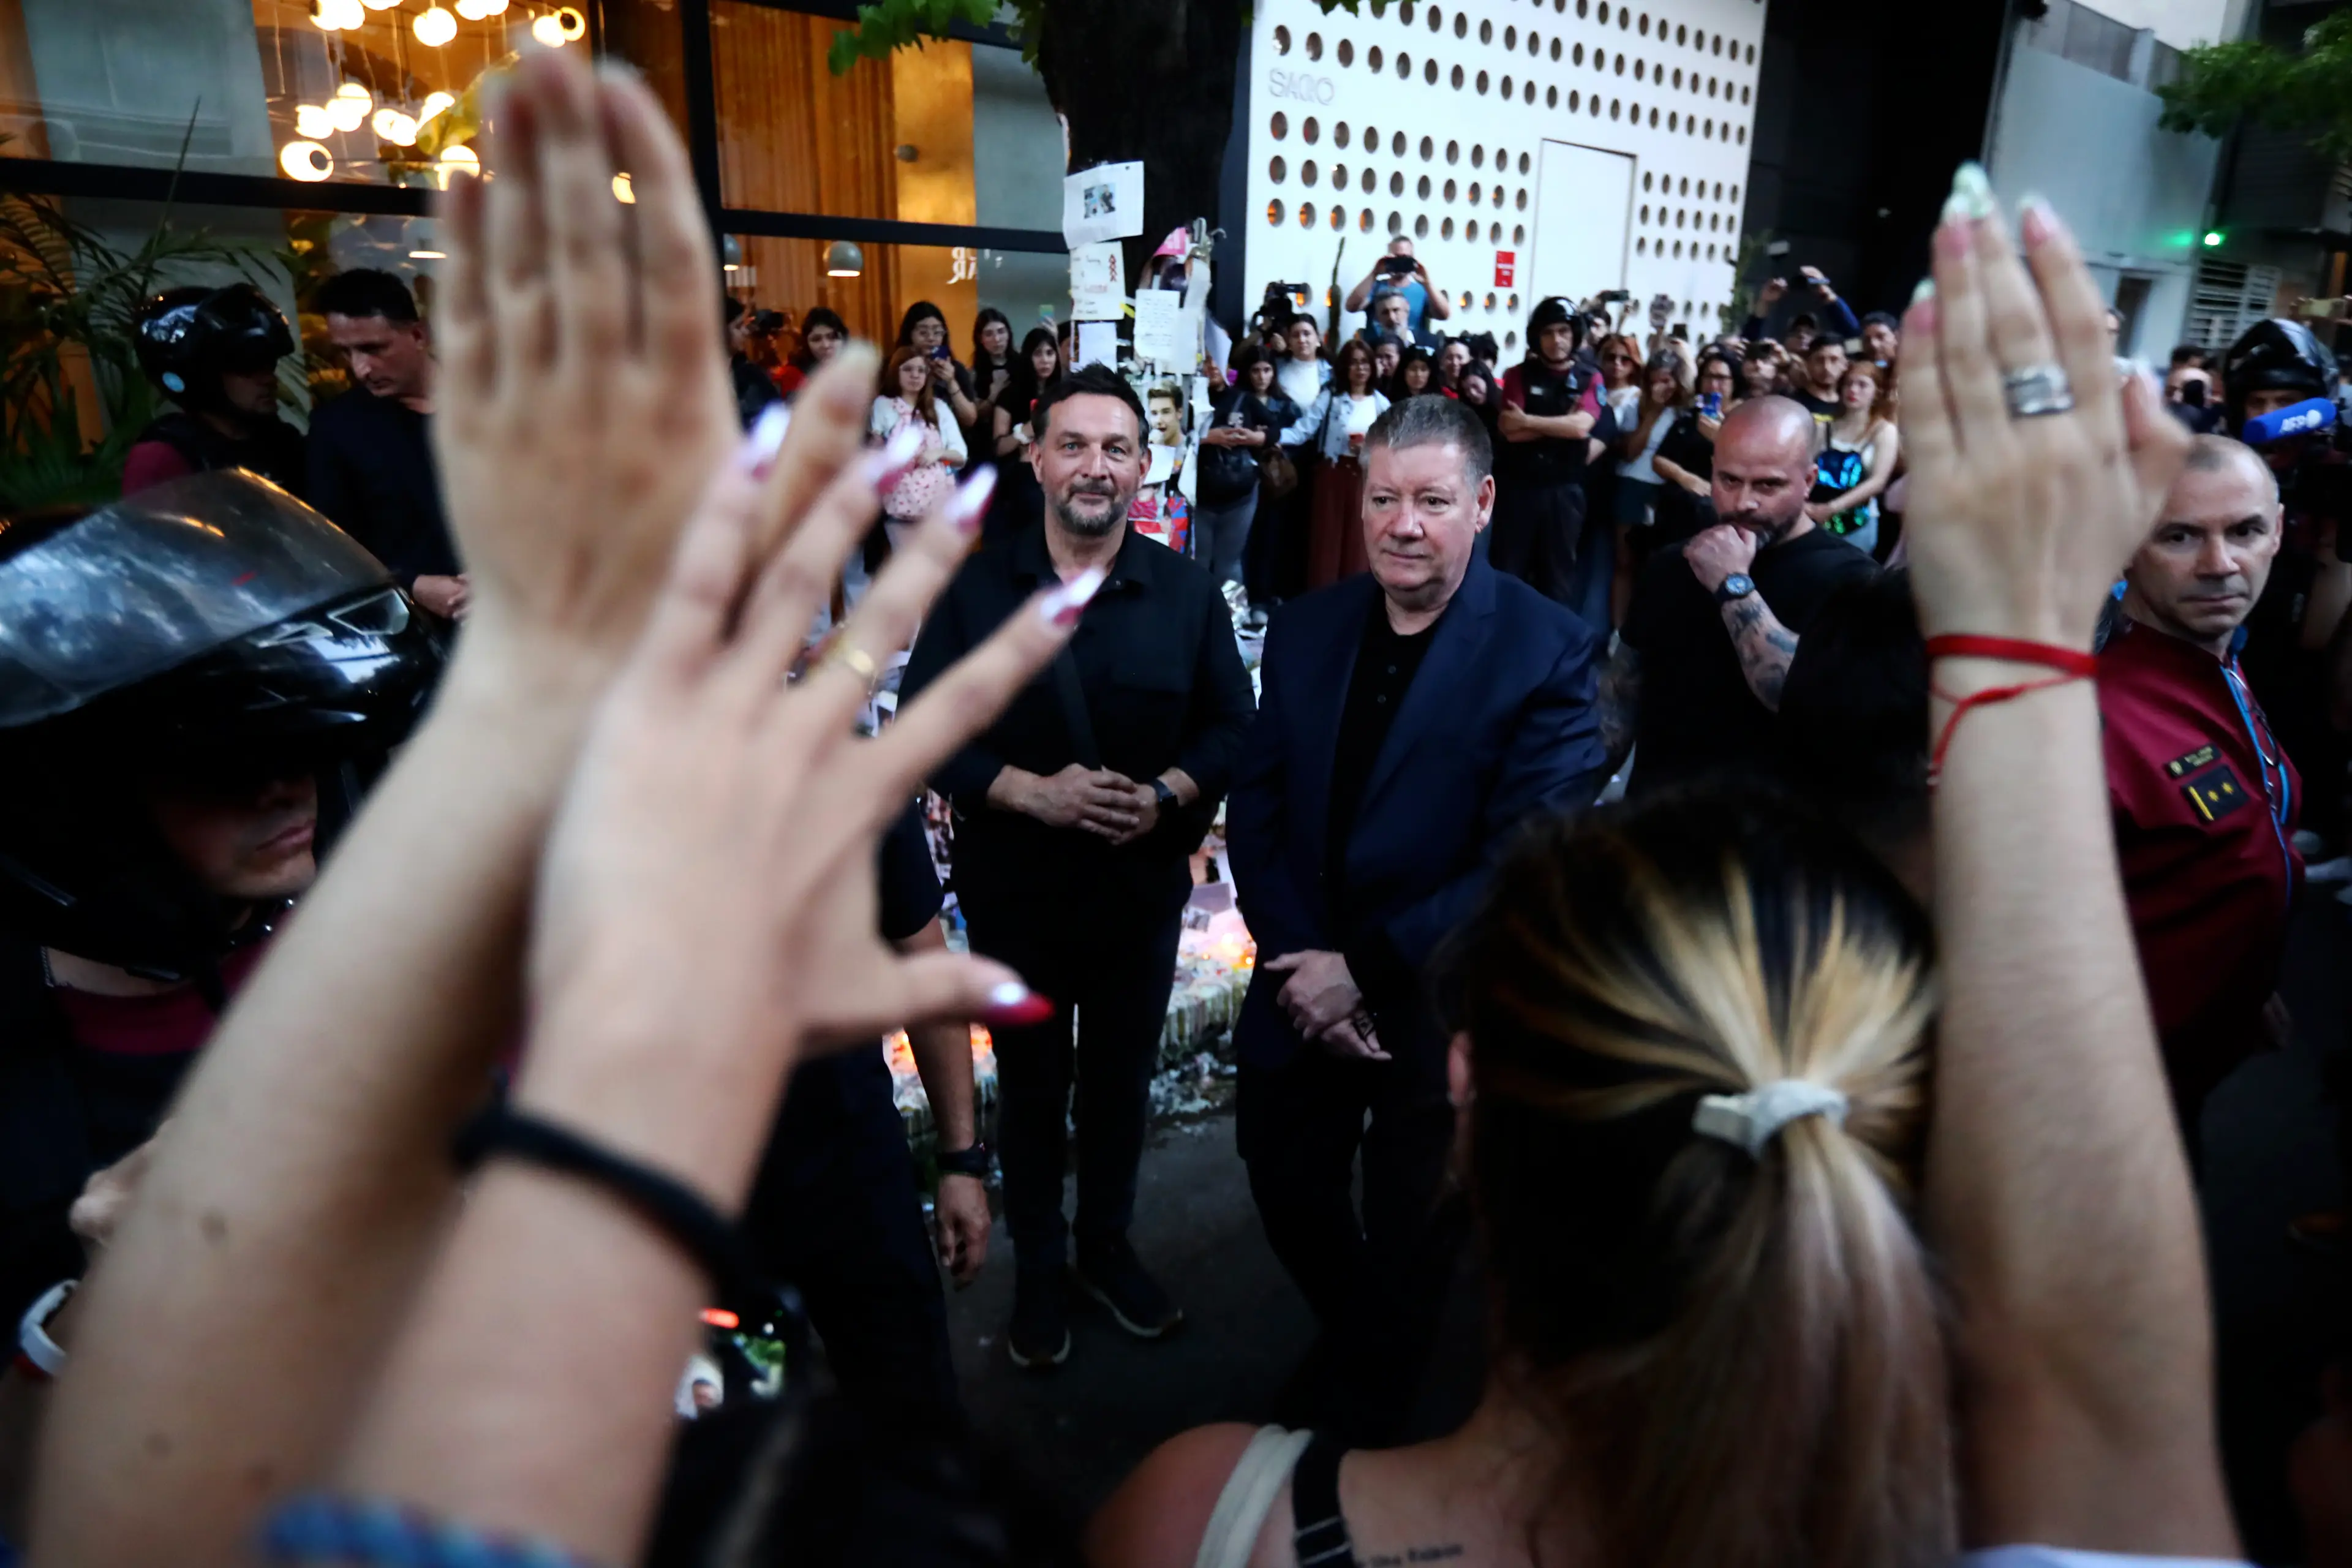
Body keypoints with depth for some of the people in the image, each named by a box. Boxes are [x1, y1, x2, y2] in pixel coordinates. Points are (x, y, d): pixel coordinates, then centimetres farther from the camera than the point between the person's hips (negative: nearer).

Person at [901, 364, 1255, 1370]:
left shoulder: (1187, 591, -4)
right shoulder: (975, 589, -6)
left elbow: (1231, 726, -2)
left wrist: (1166, 795, -21)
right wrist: (1032, 791, -22)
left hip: (1143, 888, 1)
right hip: (1014, 891, -1)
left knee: (1121, 1078, 18)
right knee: (1030, 1087, 15)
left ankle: (1106, 1246, 42)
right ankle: (1036, 1269, 37)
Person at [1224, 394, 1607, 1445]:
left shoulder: (1546, 650, -16)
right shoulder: (1305, 629, -1)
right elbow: (1256, 806, -1)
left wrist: (1365, 968, -21)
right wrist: (1299, 961, -13)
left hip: (1441, 1008, -4)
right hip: (1303, 994, 4)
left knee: (1407, 1240, 17)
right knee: (1289, 1194, 23)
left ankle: (1368, 1419, 47)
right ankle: (1350, 1340, 56)